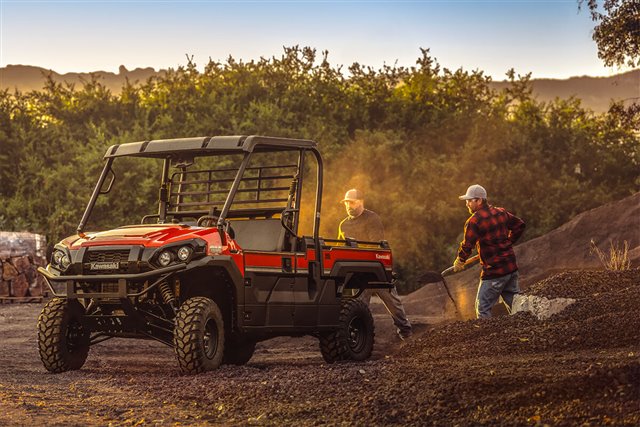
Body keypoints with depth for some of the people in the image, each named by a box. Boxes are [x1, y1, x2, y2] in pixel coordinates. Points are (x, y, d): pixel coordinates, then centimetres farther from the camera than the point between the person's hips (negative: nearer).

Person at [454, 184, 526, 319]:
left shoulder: (474, 221, -15)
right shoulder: (501, 212, 8)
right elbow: (520, 225, 19)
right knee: (514, 304, 16)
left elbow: (467, 245, -16)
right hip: (511, 267, 8)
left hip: (494, 271, -8)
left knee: (482, 307, -1)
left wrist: (459, 262, 1)